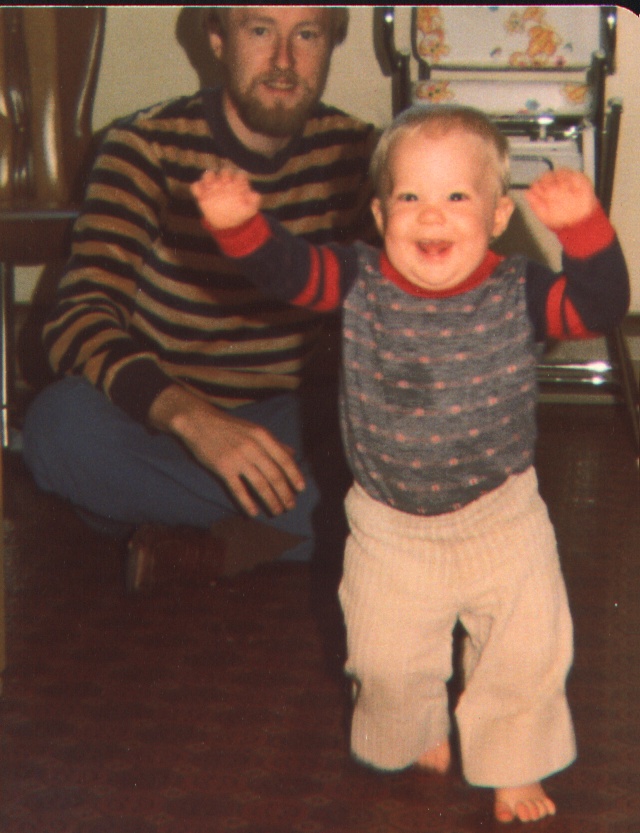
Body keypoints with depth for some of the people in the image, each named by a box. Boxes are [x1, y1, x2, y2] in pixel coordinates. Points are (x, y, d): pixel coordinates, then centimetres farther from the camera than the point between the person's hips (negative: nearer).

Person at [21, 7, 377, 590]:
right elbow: (77, 321, -23)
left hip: (287, 422, 2)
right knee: (61, 425, -36)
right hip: (158, 421, -2)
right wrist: (190, 417, -41)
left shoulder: (354, 152, -1)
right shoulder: (151, 145, -12)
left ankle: (199, 547, -20)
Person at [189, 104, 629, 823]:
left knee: (527, 653, 8)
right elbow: (284, 268, -19)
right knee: (385, 657, 13)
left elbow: (599, 306, -24)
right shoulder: (359, 283, -12)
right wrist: (239, 222, -39)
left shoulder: (517, 293, -15)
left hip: (500, 515, -1)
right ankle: (415, 738, 46)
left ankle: (514, 767, 35)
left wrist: (582, 226, -41)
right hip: (389, 525, 1)